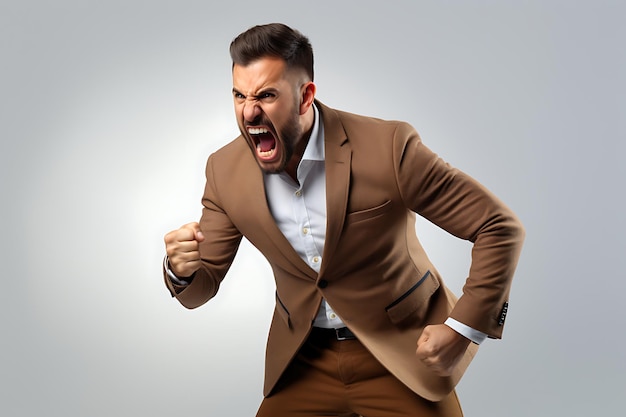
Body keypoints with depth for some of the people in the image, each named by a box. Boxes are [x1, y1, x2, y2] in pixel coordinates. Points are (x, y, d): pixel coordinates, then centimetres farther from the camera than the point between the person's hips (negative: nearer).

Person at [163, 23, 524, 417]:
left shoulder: (387, 147, -23)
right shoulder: (225, 170, -9)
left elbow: (501, 227, -17)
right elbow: (201, 288, 0)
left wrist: (464, 328, -21)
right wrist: (182, 269, -24)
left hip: (401, 354, -3)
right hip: (304, 359, 4)